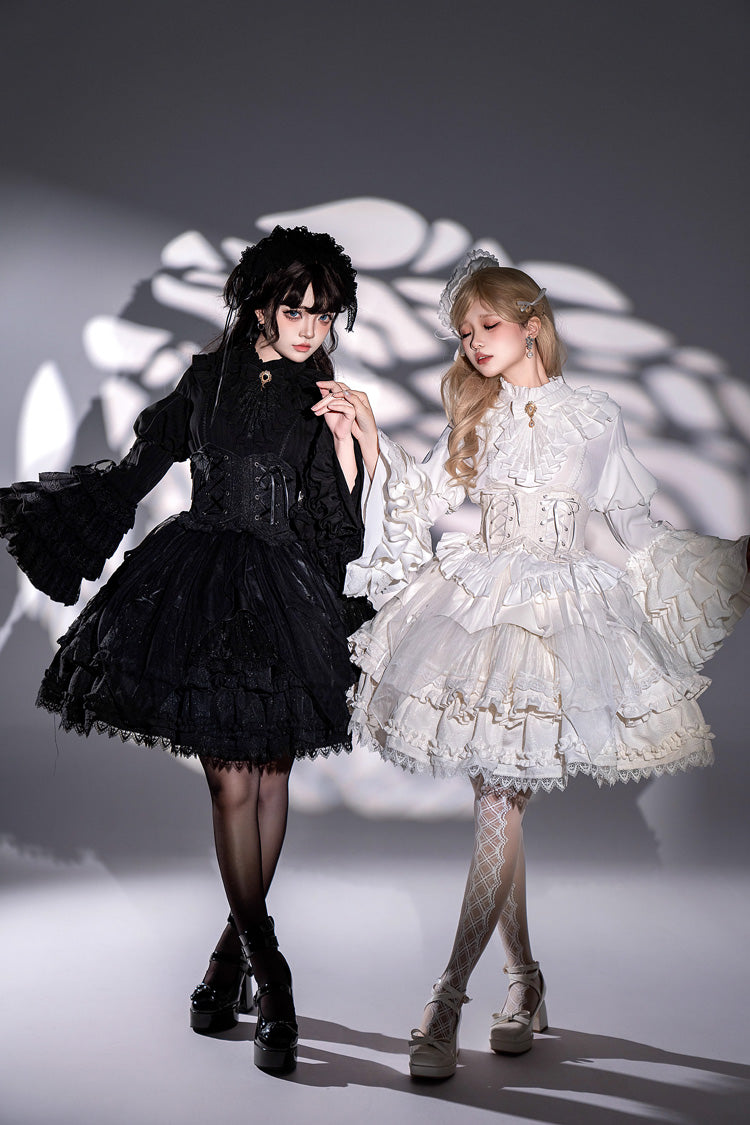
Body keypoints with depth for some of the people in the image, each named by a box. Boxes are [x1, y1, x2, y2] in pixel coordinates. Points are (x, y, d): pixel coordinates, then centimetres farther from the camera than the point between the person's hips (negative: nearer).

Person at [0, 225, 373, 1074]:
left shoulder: (324, 400, 5)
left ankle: (233, 948, 25)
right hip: (198, 588, -1)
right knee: (231, 780, -4)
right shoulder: (207, 377, 6)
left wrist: (345, 441, -11)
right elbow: (137, 470, 13)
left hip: (282, 595, 1)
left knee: (269, 775, 5)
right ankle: (267, 969, 6)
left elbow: (345, 524, 0)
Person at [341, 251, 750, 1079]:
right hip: (480, 602, 3)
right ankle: (525, 978, 19)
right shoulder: (477, 417, 12)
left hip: (557, 608, -3)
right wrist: (376, 442, 0)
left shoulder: (594, 416, 4)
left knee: (502, 796, -10)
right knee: (499, 797, 4)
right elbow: (425, 500, 9)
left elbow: (635, 527, 9)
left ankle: (448, 997, -5)